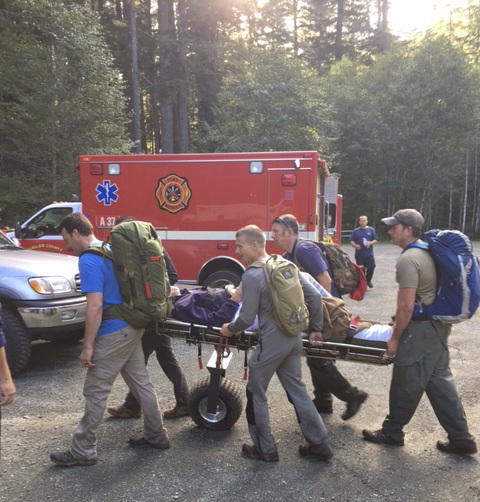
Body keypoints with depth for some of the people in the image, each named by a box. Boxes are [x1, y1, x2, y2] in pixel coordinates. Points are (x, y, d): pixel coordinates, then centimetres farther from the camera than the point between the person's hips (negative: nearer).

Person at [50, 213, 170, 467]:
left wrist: (87, 346, -19)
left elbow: (95, 306, -24)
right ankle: (156, 435, 27)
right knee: (141, 383, 16)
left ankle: (82, 451, 15)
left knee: (95, 392, 3)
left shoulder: (89, 261, -17)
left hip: (113, 335, -9)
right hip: (133, 328, 9)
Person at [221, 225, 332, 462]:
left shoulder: (251, 276, -17)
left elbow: (247, 319, -16)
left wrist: (229, 329, 4)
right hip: (294, 338, 7)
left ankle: (266, 450, 23)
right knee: (296, 389, 18)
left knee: (256, 393, 12)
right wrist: (316, 329, 14)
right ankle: (320, 444, 25)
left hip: (271, 342, -7)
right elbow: (315, 296, 5)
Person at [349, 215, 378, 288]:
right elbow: (351, 241, 5)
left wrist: (370, 243, -14)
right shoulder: (356, 231, 5)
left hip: (369, 254, 0)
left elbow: (375, 240, 6)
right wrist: (355, 245, -15)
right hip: (359, 254, 0)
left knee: (371, 267, -1)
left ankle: (368, 280, 24)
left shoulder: (371, 230, 6)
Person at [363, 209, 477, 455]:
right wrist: (399, 326, 23)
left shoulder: (408, 259, -20)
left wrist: (394, 338, -12)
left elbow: (406, 306, -22)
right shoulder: (426, 251, 10)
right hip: (438, 326, 9)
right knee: (440, 381, 15)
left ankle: (392, 432, 22)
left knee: (406, 384, 6)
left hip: (421, 330, -9)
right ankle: (461, 439, 22)